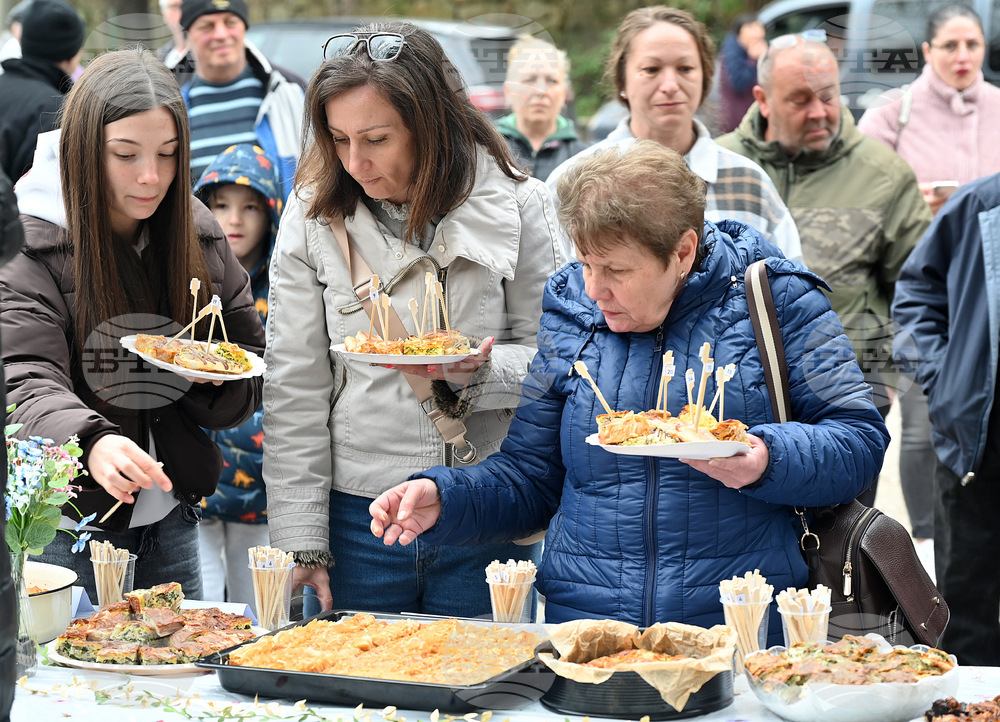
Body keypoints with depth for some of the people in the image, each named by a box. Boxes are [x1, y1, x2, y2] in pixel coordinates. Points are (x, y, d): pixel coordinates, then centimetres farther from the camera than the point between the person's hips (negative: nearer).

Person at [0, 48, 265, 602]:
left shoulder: (197, 236, 2)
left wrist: (217, 375, -14)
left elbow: (249, 390, 9)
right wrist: (92, 442, -45)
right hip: (68, 530, -5)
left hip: (170, 525, 5)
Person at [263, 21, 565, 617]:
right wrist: (301, 542, -4)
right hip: (358, 516, 1)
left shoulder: (517, 207, -4)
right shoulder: (314, 216, -1)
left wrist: (479, 372, -20)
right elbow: (295, 389, 0)